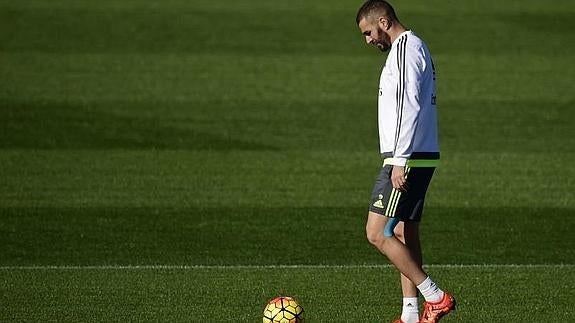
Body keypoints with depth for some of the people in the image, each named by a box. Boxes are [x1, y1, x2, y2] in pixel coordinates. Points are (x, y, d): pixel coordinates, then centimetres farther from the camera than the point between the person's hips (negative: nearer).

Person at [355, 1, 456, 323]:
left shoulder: (405, 50, -13)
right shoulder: (414, 47, 19)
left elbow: (409, 108, -21)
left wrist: (400, 161, -23)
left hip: (407, 159, -11)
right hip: (422, 158, 11)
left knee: (377, 233, -11)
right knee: (404, 234, 10)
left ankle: (436, 297, -11)